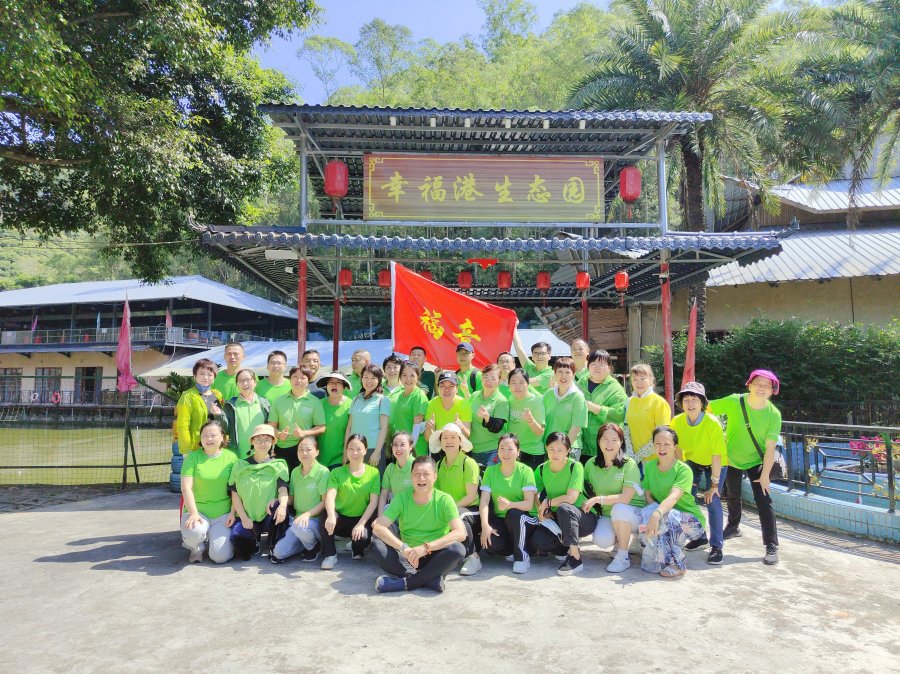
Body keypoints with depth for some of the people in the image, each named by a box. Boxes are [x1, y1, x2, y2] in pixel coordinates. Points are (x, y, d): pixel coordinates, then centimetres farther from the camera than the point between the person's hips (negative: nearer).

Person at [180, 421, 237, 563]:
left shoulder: (231, 457, 2)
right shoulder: (193, 457, 0)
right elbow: (186, 488, -9)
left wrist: (233, 513, -7)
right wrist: (193, 513, -20)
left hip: (223, 514, 0)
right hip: (197, 510, 0)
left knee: (220, 556, -15)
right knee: (194, 531, -35)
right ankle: (196, 548, 4)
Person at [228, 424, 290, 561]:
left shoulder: (278, 465, 2)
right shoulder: (241, 465, 6)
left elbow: (283, 490, -13)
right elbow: (235, 494, 4)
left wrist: (282, 505, -35)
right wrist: (244, 518, -8)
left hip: (269, 517, -1)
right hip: (247, 517, 1)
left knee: (279, 506, -34)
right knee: (237, 537, -29)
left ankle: (275, 549, -11)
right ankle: (253, 542, 11)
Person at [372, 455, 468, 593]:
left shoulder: (444, 500, -9)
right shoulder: (402, 499, -4)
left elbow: (460, 533, -21)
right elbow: (378, 527, -13)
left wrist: (425, 547, -30)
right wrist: (403, 548, -28)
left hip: (434, 556, -1)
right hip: (407, 556, 2)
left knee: (458, 549, -31)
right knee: (377, 545, -23)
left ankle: (405, 582, -23)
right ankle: (432, 579, -27)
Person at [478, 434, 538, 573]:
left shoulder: (525, 471, -9)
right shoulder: (490, 471, -1)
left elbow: (529, 504, -18)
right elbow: (484, 501, -9)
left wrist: (510, 505, -38)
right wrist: (485, 525, -25)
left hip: (524, 519, -2)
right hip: (499, 519, 3)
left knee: (513, 513, -36)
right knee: (490, 543, -28)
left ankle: (522, 556, -14)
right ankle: (512, 550, 7)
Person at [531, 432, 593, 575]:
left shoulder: (575, 466, -17)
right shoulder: (542, 469, -1)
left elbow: (571, 498, -26)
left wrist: (547, 503, -15)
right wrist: (540, 511, -18)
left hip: (584, 517, -5)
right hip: (557, 520, 5)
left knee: (563, 508, -38)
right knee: (538, 541, -23)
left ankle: (576, 559, -23)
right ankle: (568, 549, 10)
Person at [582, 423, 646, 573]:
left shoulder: (629, 464, -16)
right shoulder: (591, 464, -4)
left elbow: (625, 498, -23)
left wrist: (597, 499, -23)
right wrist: (587, 503, -13)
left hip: (633, 513, -3)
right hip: (607, 515, 3)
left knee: (619, 508, -36)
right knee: (601, 540, -27)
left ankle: (623, 557, -16)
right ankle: (620, 541, 12)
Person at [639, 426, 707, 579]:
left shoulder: (683, 470, -18)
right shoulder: (649, 466, 0)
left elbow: (673, 497, -35)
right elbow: (648, 495, -1)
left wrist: (657, 514, -52)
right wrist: (653, 512, -24)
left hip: (692, 521, -4)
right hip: (665, 516, 4)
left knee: (665, 517, -36)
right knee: (647, 513, -29)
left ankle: (677, 565, -17)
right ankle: (658, 559, -9)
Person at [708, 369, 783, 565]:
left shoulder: (774, 414, -21)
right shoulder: (734, 402, -22)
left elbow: (770, 448, -20)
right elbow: (706, 408, -14)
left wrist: (765, 475, -20)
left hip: (756, 461, -2)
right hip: (731, 458, 2)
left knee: (763, 500, -12)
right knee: (732, 495, 20)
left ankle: (772, 547, -4)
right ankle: (733, 526, 46)